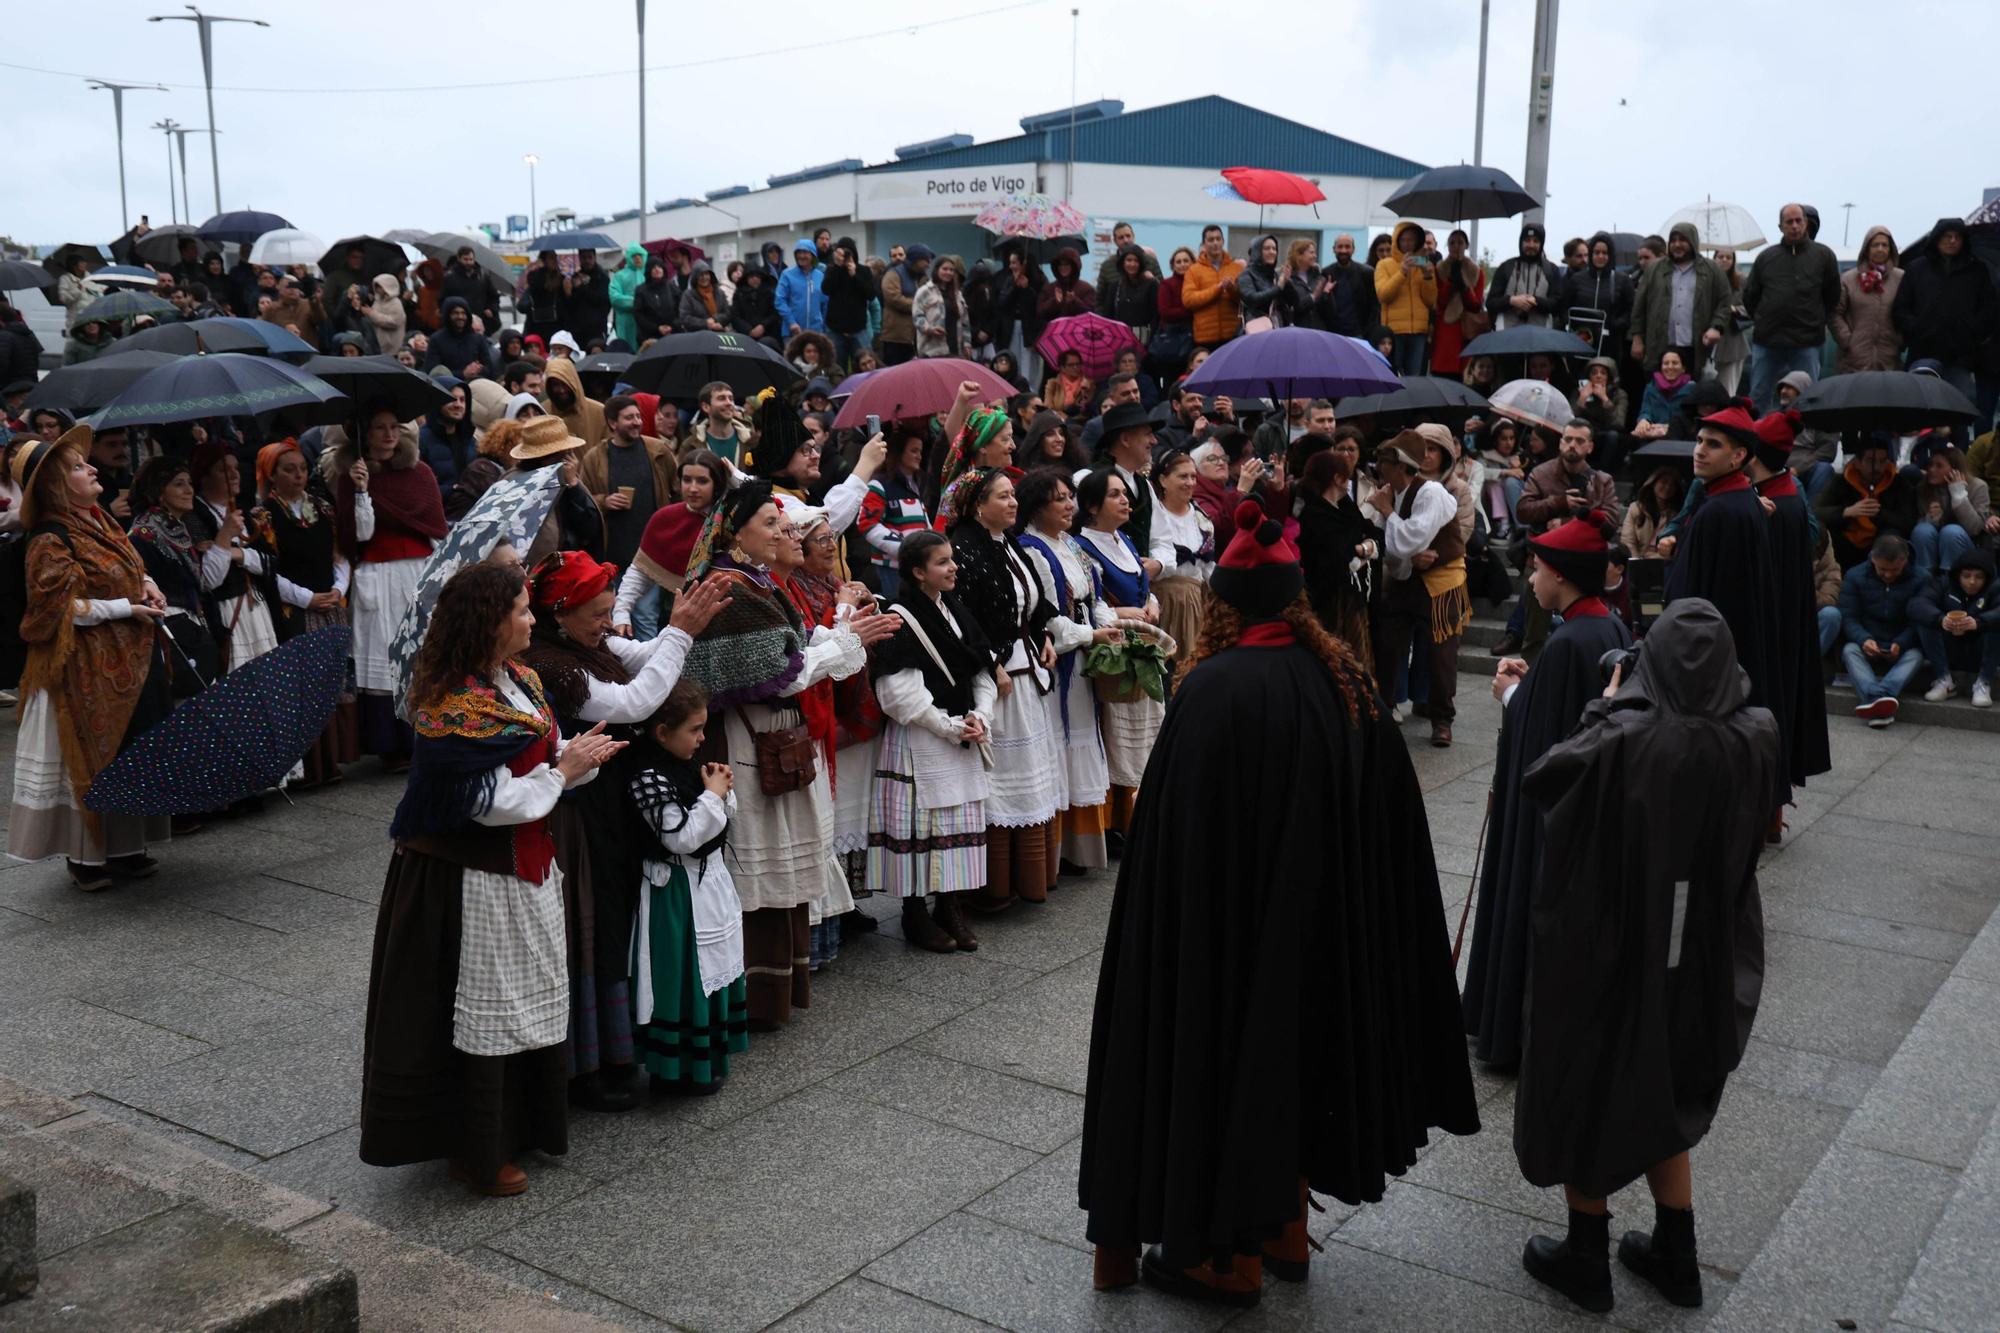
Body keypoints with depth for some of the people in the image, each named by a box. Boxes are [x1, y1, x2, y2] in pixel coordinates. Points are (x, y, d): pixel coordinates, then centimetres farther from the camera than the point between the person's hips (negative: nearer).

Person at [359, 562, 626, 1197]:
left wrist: (577, 755, -10)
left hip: (522, 868, 9)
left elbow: (538, 758, 12)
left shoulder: (518, 678, 5)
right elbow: (486, 799, -25)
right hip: (474, 882, -9)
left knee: (525, 1001, 20)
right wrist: (563, 769, -18)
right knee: (482, 1012, 4)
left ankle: (520, 1124, 36)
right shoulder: (458, 705, -24)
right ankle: (477, 1153, 19)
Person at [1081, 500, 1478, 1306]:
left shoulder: (1213, 687, -21)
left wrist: (1168, 913, -8)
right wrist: (1331, 887, 14)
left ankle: (1227, 1255, 21)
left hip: (1228, 916, -6)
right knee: (1295, 1050, 21)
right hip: (1320, 918, 6)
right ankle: (1285, 1230, 35)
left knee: (1227, 1051, 9)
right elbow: (1387, 808, 5)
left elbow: (1176, 824, -20)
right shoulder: (1340, 678, -3)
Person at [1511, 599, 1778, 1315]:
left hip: (1606, 947, -4)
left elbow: (1538, 780, -11)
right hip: (1697, 960, 4)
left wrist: (1606, 709, -1)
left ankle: (1586, 1257, 29)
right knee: (1662, 1094, 24)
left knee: (1584, 1095, 16)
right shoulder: (1754, 739, -13)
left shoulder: (1623, 741, -26)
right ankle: (1675, 1255, 35)